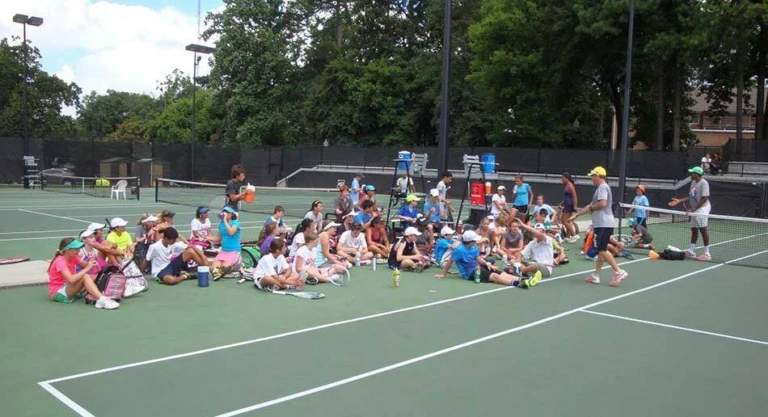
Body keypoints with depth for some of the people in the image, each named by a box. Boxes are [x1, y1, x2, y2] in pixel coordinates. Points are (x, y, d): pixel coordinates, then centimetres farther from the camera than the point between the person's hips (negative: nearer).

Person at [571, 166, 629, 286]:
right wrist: (576, 215, 26)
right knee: (600, 250, 10)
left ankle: (619, 272, -6)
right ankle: (596, 276, 14)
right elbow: (591, 206, 25)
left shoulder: (603, 187, -11)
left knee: (602, 250, -11)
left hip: (604, 225, -10)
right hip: (601, 224, 10)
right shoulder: (601, 188, 21)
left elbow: (602, 204, -26)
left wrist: (591, 207, -7)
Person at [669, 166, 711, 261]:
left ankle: (706, 253, -5)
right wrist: (679, 201, 8)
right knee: (694, 230, 12)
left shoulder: (703, 183, -15)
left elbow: (704, 198, -20)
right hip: (694, 210, 9)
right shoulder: (693, 182, 12)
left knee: (703, 229, -9)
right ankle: (691, 251, 19)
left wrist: (693, 208, -22)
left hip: (702, 208, -9)